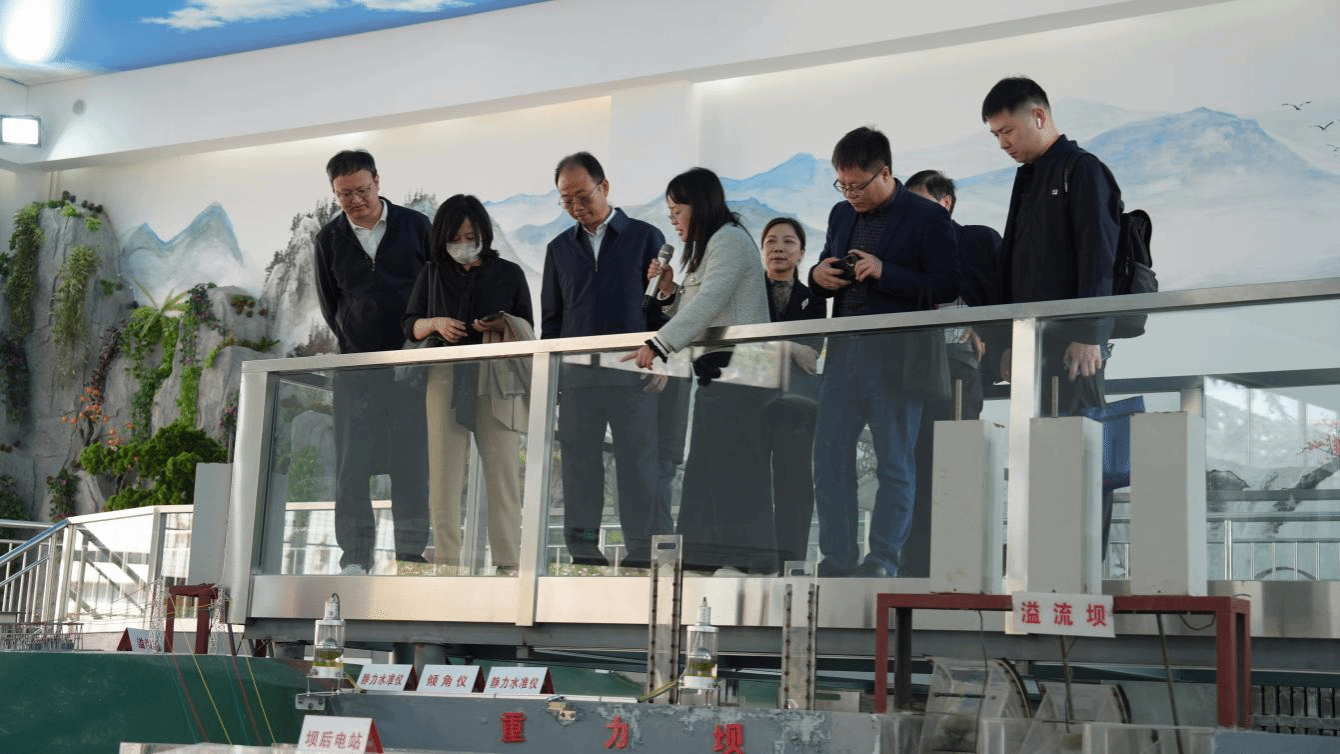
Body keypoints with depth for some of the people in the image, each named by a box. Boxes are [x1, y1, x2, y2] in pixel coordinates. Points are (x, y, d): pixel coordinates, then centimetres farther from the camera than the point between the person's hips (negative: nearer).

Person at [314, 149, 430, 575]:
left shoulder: (415, 227, 2)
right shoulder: (330, 240, 6)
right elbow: (330, 305, 16)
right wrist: (355, 345, 11)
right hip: (356, 363, 1)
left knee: (412, 460, -1)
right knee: (352, 460, -5)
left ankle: (412, 553, 4)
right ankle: (354, 556, -2)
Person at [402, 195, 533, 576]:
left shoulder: (509, 273, 10)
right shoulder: (432, 274, 14)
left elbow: (528, 329, 10)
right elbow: (409, 324, 15)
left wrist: (504, 325, -12)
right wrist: (435, 324, -7)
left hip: (497, 381, -1)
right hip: (446, 380, 1)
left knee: (503, 470, -5)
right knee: (444, 472, -5)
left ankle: (508, 563, -4)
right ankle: (447, 562, -3)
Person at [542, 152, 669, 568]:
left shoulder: (645, 238, 7)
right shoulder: (560, 248, 16)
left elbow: (663, 304, 5)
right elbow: (551, 317, 18)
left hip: (632, 372, -3)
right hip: (575, 373, 3)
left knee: (639, 465, -4)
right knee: (579, 467, 2)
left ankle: (646, 552, -3)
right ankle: (583, 554, 5)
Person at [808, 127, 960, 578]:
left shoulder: (927, 219, -6)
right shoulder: (842, 215, 15)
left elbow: (947, 287, -12)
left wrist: (885, 273, -21)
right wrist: (818, 275, 0)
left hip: (896, 362, -6)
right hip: (843, 355, 7)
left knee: (894, 467, 1)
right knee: (828, 459, 6)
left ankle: (882, 562, 8)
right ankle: (838, 560, 14)